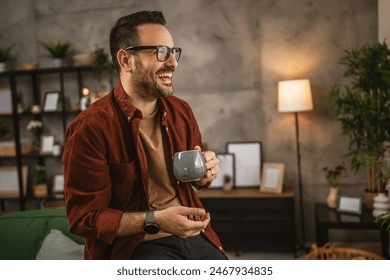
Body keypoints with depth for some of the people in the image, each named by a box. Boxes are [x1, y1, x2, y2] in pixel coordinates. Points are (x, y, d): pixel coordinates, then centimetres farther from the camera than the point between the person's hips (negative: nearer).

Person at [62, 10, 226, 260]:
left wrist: (206, 172, -4)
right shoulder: (90, 127, -14)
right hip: (133, 245, -5)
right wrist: (155, 220, -23)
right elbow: (84, 217, -12)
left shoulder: (181, 111, 5)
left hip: (192, 235, 6)